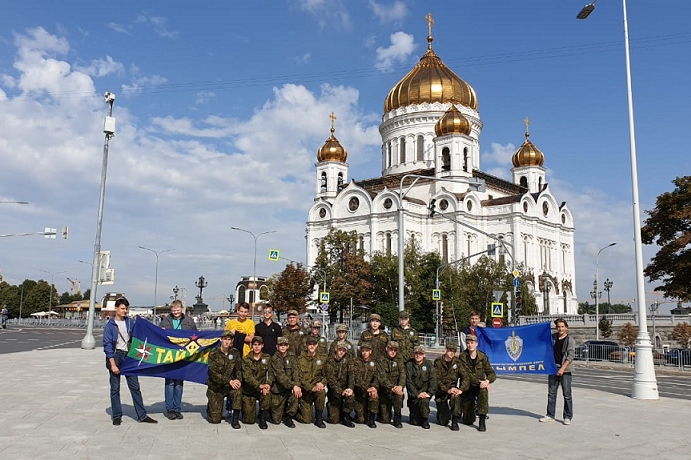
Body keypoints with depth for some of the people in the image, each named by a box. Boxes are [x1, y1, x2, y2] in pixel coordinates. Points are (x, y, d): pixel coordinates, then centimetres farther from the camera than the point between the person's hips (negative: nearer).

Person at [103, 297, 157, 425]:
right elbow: (107, 346, -8)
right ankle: (116, 416, 16)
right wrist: (113, 364, -12)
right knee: (115, 388, 5)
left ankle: (142, 415, 6)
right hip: (115, 357, -3)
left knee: (135, 386, 3)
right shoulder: (110, 325, -6)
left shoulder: (130, 322, 6)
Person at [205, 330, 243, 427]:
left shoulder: (235, 353, 0)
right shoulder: (213, 354, -11)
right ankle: (210, 406, 32)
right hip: (215, 387, -2)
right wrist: (229, 381, -28)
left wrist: (238, 380, -22)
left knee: (238, 390, -34)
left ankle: (235, 419, -21)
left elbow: (239, 369, 1)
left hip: (229, 386, 2)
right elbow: (214, 373, -18)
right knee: (215, 419, -3)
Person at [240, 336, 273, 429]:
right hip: (248, 391, -1)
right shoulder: (246, 359, -5)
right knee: (249, 420, -6)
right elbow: (247, 376, -17)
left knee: (267, 392, -36)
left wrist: (268, 384, -26)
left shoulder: (267, 358, 3)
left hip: (261, 390, 1)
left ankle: (263, 418, -16)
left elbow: (270, 373, -4)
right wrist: (259, 385, -30)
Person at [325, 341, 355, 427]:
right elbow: (330, 379, -17)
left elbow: (351, 375, -8)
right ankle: (330, 406, 24)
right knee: (334, 420, -10)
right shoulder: (330, 360, -9)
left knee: (351, 395, -33)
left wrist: (350, 388, -26)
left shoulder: (348, 361, 2)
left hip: (344, 387, 3)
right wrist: (340, 391, -27)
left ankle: (346, 417, -11)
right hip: (334, 390, -3)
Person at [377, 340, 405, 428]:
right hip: (385, 391, -2)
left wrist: (400, 386, -27)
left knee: (399, 394, -36)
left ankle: (397, 418, -16)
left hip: (397, 387, 2)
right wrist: (392, 388, -29)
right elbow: (382, 378, -15)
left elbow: (402, 374, -8)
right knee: (385, 420, -6)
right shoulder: (381, 361, -5)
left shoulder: (399, 360, 4)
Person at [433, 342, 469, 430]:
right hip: (441, 391, -1)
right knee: (443, 422, -1)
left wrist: (461, 389, -25)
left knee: (455, 396, -38)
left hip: (453, 387, 1)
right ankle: (442, 413, 36)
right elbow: (436, 380, -14)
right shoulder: (438, 362, -7)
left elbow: (465, 377, -8)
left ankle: (455, 421, -21)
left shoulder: (457, 362, -1)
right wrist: (447, 390, -26)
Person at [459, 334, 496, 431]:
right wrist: (479, 382, -30)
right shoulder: (463, 357, -9)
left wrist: (487, 381, -26)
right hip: (467, 387, -1)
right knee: (468, 421, -3)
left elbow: (492, 374, -4)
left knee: (484, 391, -39)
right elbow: (467, 374, -18)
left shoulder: (482, 357, -3)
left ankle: (482, 421, -29)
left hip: (480, 385, 1)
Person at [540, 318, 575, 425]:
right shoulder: (552, 337, 11)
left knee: (567, 394, -1)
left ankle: (568, 417, 8)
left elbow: (570, 356, -11)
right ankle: (550, 415, 16)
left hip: (565, 370, -5)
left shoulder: (570, 340, -3)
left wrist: (562, 368, -18)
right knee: (551, 393, 8)